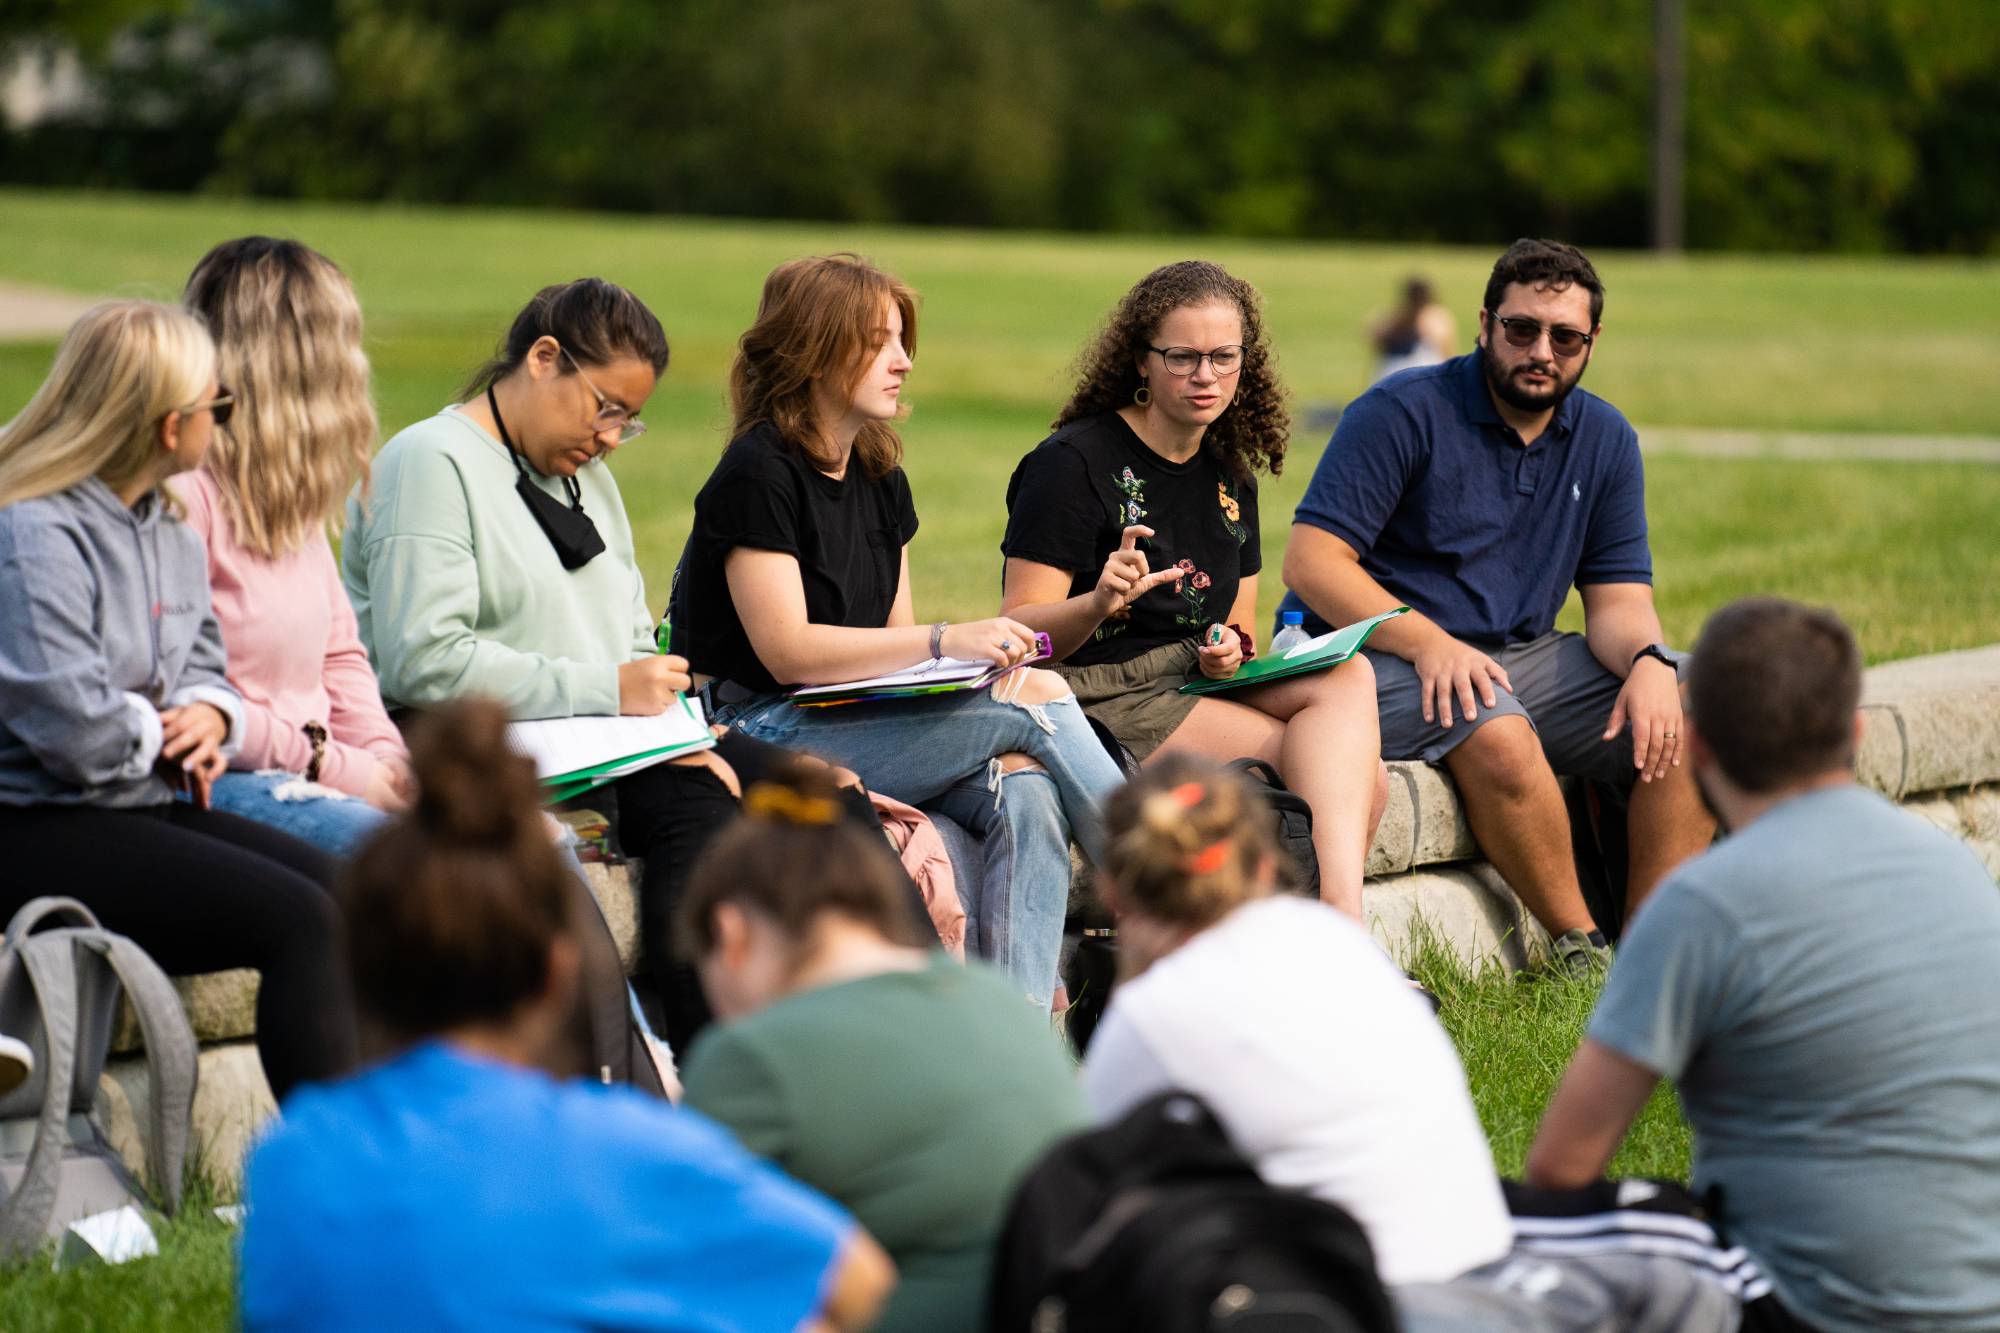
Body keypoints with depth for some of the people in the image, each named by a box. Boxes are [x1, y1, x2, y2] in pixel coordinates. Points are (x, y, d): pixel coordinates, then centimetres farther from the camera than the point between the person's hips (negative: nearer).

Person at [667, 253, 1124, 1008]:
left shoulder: (881, 480, 16)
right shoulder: (758, 475, -10)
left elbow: (893, 645, 14)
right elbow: (787, 651, -18)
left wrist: (982, 653, -9)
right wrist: (947, 642, -22)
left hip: (853, 723, 8)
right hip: (758, 737, -8)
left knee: (1025, 785, -22)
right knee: (1037, 696, -19)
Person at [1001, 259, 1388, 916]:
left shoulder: (1230, 475, 15)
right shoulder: (1070, 463, -7)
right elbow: (1020, 632, -12)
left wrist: (1229, 653, -3)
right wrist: (1098, 604, -33)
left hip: (1197, 686, 7)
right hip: (1100, 697, -7)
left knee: (1347, 674, -23)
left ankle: (1338, 923, -31)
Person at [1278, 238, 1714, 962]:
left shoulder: (1606, 440, 9)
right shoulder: (1405, 412, -9)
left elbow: (1618, 599, 7)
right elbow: (1310, 560, -16)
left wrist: (1648, 661, -18)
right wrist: (1429, 643, -28)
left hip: (1520, 657, 6)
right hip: (1380, 656, -6)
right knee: (1497, 733, -37)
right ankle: (1581, 952, -22)